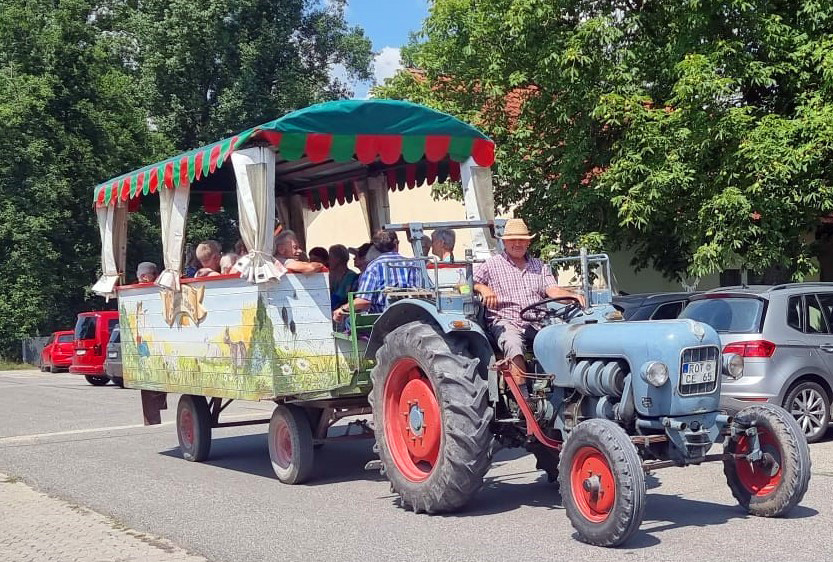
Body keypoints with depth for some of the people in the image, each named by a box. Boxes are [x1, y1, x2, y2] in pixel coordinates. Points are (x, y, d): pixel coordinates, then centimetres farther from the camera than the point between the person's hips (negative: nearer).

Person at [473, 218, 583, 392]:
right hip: (505, 322, -3)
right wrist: (483, 288, -17)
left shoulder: (539, 266, 23)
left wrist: (572, 296, -12)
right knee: (513, 345, -36)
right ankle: (523, 395, -38)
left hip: (537, 322, 3)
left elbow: (552, 290, 9)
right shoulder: (492, 265, 12)